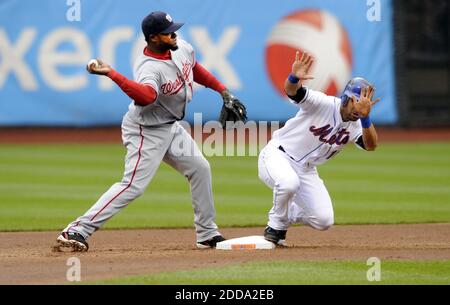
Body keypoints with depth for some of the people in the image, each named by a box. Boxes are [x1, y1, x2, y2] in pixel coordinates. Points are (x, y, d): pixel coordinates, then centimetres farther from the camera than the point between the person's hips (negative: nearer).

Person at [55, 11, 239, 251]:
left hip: (171, 127, 9)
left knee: (200, 169, 11)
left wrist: (221, 89, 17)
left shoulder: (181, 48, -5)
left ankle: (207, 234, 22)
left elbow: (195, 69, 18)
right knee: (133, 186, -16)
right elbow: (146, 96, -53)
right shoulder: (149, 68, -30)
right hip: (147, 131, -9)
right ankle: (76, 231, -18)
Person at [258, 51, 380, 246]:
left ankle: (288, 214, 25)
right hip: (277, 156, -6)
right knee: (289, 183, -40)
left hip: (306, 169, 6)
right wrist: (294, 78, -60)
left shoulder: (355, 125, -4)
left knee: (324, 221, -7)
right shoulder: (324, 104, -19)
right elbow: (292, 91, -35)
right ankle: (276, 227, -12)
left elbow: (370, 146, -24)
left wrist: (365, 118, -42)